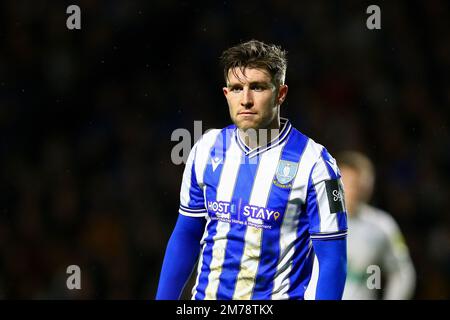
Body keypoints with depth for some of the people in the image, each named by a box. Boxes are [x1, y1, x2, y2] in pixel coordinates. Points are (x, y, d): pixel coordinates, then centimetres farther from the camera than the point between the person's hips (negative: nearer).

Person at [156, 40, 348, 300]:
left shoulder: (313, 163, -13)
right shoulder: (207, 150, 1)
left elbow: (331, 259, -11)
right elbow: (186, 235, 11)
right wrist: (164, 298, 8)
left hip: (276, 295, -4)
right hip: (206, 296, 4)